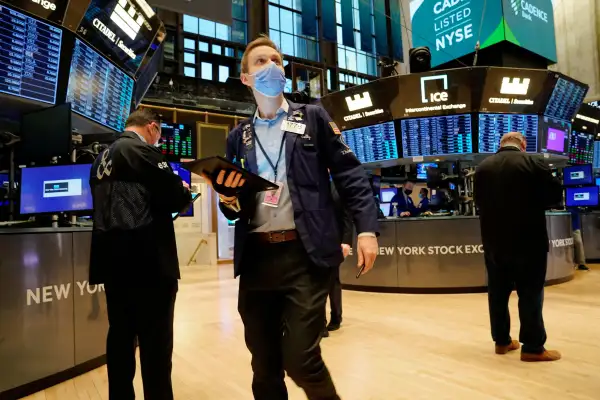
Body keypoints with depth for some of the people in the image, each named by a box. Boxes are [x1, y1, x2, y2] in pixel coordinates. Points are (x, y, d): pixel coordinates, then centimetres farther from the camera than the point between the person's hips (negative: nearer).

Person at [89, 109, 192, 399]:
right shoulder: (141, 150, -10)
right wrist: (185, 190, 7)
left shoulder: (102, 158, 17)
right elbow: (173, 197, -15)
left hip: (114, 259, 9)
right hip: (147, 260, -9)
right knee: (155, 340, -1)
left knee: (120, 335, 15)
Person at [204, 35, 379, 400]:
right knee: (264, 365, 12)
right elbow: (236, 206, 17)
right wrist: (228, 196, -6)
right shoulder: (238, 137, 14)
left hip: (305, 254, -3)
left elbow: (349, 172, 2)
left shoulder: (313, 118, 7)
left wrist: (366, 228, -10)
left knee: (300, 359, -4)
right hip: (256, 258, 4)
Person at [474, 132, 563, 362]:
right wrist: (532, 205, 11)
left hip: (494, 241, 4)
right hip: (528, 241, -4)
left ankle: (502, 341, 22)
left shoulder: (482, 167, 3)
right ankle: (533, 347, 9)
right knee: (530, 293, 4)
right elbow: (555, 195, -4)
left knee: (497, 292, 12)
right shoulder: (532, 163, -10)